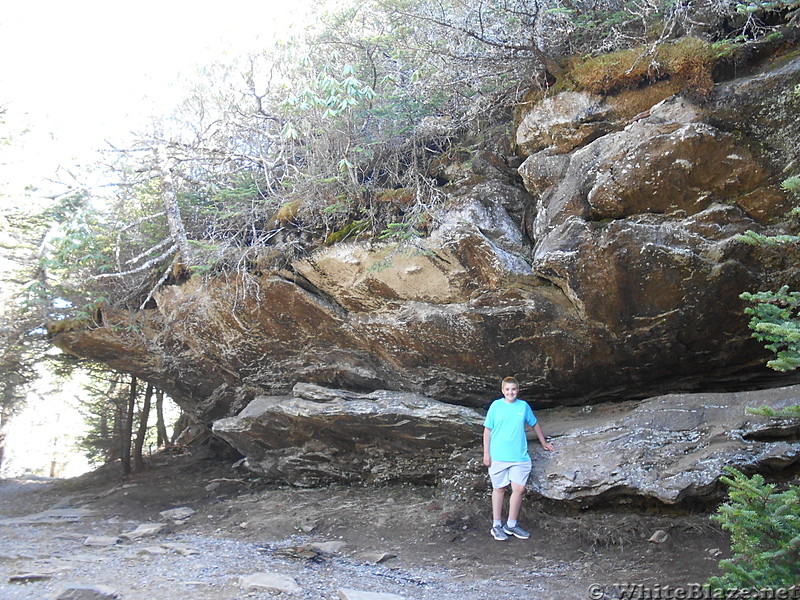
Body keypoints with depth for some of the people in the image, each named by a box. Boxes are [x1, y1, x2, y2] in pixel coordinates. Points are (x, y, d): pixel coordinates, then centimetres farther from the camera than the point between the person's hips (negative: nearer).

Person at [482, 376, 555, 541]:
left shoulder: (523, 406, 6)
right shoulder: (496, 406, -1)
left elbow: (534, 424, 22)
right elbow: (487, 430, 2)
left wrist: (544, 443, 31)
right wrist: (486, 453, -2)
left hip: (520, 456, 2)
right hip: (498, 456, -2)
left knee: (519, 489, -2)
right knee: (499, 489, 7)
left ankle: (511, 525, 15)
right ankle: (496, 525, 18)